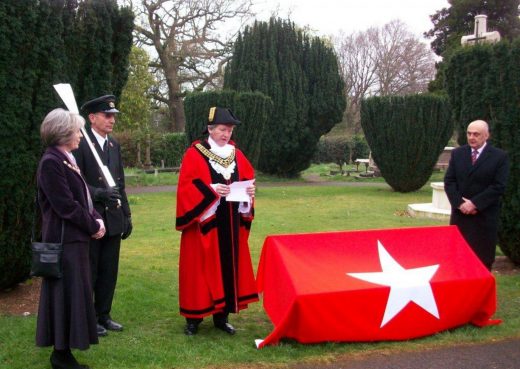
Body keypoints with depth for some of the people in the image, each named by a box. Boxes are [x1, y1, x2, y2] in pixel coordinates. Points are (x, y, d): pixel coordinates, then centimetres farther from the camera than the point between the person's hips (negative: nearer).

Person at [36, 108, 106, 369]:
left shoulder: (67, 160, 13)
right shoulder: (51, 162, -17)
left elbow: (82, 198, 16)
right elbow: (66, 205, -20)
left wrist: (96, 219, 0)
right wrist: (92, 226, -10)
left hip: (74, 238, 10)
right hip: (64, 240, -10)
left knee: (73, 295, 14)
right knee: (67, 295, -3)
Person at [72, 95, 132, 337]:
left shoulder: (114, 145, 13)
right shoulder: (80, 144, -9)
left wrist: (127, 216, 13)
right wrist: (99, 193, -28)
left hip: (113, 219, 6)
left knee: (109, 271, 11)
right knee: (88, 272, 3)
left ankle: (103, 315, 23)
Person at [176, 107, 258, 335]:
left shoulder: (236, 155, 10)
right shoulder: (194, 154, -6)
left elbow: (248, 179, 13)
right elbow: (186, 187, -12)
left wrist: (249, 191, -8)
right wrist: (211, 190, -24)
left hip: (231, 224, 5)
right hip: (204, 223, -5)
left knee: (228, 267, 8)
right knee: (201, 269, -1)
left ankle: (221, 316, 19)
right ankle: (193, 317, 10)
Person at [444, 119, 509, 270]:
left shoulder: (500, 156, -4)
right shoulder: (457, 153, 7)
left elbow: (499, 186, -10)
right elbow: (449, 181, 3)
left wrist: (475, 204, -15)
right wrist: (459, 203, -11)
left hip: (485, 216, -3)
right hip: (460, 213, 3)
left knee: (483, 258, 1)